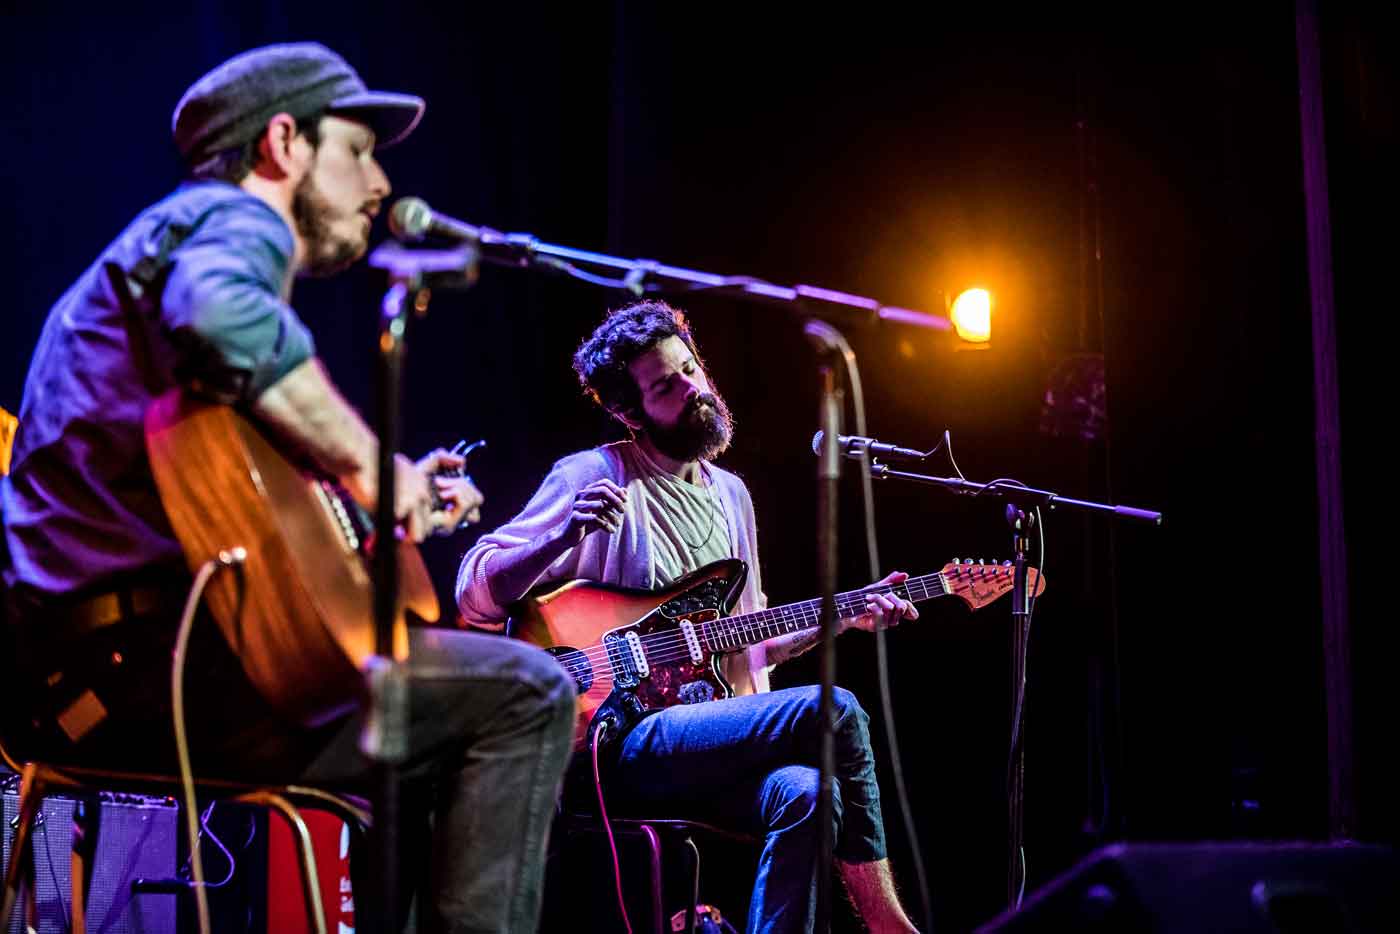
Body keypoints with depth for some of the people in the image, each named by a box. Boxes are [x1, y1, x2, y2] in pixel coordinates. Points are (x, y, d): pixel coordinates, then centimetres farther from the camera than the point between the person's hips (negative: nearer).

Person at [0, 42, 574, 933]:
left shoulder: (165, 237, 28)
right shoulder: (235, 220, -3)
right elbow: (220, 315, -30)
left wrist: (399, 501, 25)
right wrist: (369, 463, -20)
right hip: (158, 659, -11)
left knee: (433, 733, 27)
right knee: (528, 692, -8)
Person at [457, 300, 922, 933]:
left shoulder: (730, 494, 20)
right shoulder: (592, 477, -1)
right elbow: (474, 592, -7)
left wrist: (844, 617, 13)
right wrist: (567, 535, -23)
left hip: (710, 744, 6)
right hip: (623, 745, -6)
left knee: (803, 794, -30)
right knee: (833, 712, -24)